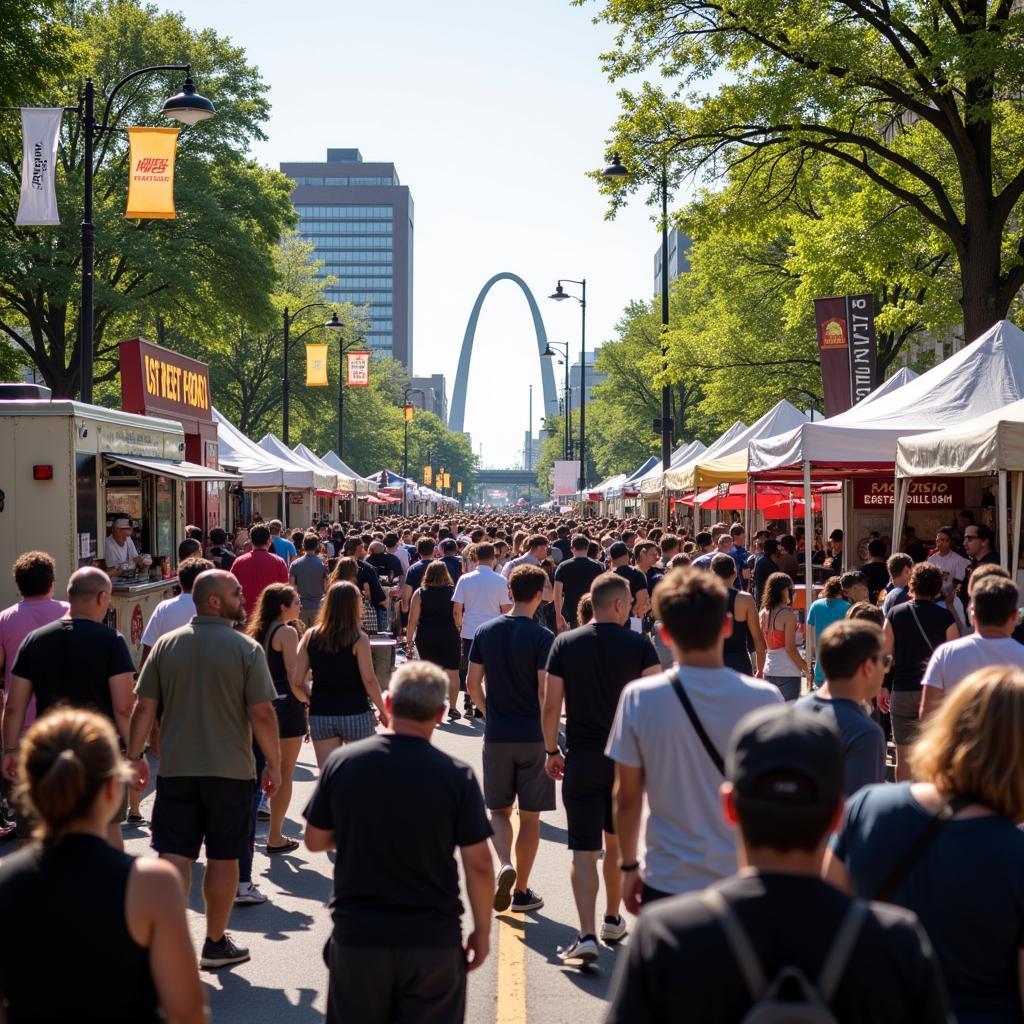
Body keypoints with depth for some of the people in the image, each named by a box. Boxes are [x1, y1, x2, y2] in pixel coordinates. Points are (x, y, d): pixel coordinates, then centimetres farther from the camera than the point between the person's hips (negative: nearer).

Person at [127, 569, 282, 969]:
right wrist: (274, 764, -1)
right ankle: (215, 943, 20)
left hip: (176, 770, 3)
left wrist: (135, 756, 11)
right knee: (223, 858, 10)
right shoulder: (246, 649, -9)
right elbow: (262, 714, -11)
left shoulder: (166, 646, 1)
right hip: (230, 770, -2)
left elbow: (144, 708, 1)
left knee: (174, 854, 5)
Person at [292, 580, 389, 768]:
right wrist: (383, 711, 0)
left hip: (320, 715, 3)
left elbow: (297, 680, -2)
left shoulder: (311, 636, 2)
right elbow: (369, 680, -11)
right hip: (355, 714, -3)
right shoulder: (358, 639, -8)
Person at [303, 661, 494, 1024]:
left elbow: (315, 840, 4)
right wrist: (482, 930, 4)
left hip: (357, 933, 2)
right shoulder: (457, 776, -12)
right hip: (433, 939, -1)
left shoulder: (341, 762, -7)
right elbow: (478, 865, -9)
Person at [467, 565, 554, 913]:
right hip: (533, 735, -3)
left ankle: (505, 865, -10)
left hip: (497, 736, 3)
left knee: (498, 810, 16)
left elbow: (472, 683, 4)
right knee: (529, 816, 9)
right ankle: (521, 891, 15)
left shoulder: (486, 632, 1)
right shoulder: (542, 637, -11)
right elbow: (545, 691, -15)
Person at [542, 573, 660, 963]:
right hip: (627, 758, 1)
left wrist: (551, 751, 9)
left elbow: (550, 705, -3)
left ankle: (587, 935, -15)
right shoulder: (639, 645, -4)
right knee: (617, 843, 20)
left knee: (584, 852, -3)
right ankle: (613, 921, 33)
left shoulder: (565, 643, -2)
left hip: (581, 759, -1)